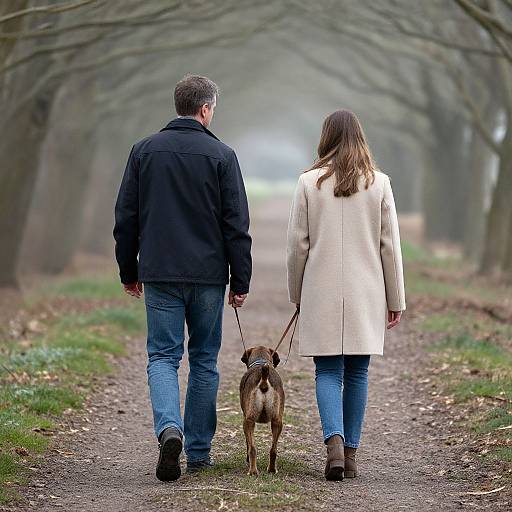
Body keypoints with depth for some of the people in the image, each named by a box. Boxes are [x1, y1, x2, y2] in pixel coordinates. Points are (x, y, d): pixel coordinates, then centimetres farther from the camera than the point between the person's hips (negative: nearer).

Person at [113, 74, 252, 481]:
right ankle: (199, 450, 14)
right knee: (204, 359, 10)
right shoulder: (221, 155, -4)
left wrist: (129, 272, 15)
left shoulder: (145, 150, 4)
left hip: (159, 273, 1)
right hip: (208, 275, -1)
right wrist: (241, 281, 1)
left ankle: (169, 427, -21)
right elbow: (237, 226, -5)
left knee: (163, 356, 4)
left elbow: (126, 218, 6)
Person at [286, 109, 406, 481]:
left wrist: (297, 294, 12)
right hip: (365, 293, 1)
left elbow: (297, 245, 0)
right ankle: (351, 454, 12)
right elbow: (390, 245, 1)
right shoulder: (379, 183, -1)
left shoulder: (309, 182, -3)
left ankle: (335, 441, -17)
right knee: (357, 371, 9)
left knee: (328, 370, 3)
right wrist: (396, 300, 8)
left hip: (322, 292, -1)